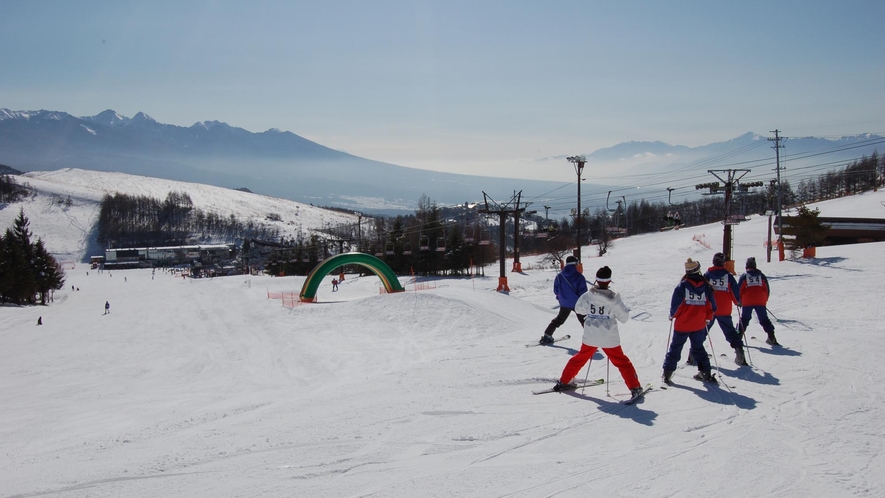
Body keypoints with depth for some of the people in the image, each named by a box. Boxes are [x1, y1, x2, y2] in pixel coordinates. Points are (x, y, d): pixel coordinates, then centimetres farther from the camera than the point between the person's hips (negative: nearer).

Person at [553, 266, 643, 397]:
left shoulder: (587, 296, -9)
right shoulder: (613, 299, -14)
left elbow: (578, 309, 8)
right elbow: (624, 317, -7)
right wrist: (625, 311, 13)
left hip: (590, 337, 3)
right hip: (609, 338, -2)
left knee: (580, 358, 21)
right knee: (622, 362, 11)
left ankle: (564, 382, 29)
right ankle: (635, 387, 10)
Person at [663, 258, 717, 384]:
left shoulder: (683, 285, -11)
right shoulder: (705, 286, -2)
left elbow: (676, 303, -14)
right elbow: (711, 304, 3)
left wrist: (672, 315, 4)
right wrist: (708, 318, 18)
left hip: (682, 324, -3)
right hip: (699, 325, 3)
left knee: (675, 347, 8)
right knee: (698, 348, 18)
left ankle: (667, 372, 7)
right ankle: (706, 373, 14)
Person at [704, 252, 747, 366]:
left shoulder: (707, 275, -2)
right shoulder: (728, 275, -1)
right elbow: (735, 291, 0)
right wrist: (738, 302, 19)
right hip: (724, 311, 0)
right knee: (730, 332, 9)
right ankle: (739, 351, -2)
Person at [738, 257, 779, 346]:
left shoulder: (744, 276, 3)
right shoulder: (761, 275, 9)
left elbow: (739, 289, 1)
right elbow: (767, 289, 10)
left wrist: (739, 301, 14)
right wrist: (765, 300, 21)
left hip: (747, 302, -2)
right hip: (760, 302, 2)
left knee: (744, 320, 8)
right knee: (764, 320, 9)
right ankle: (771, 338, 3)